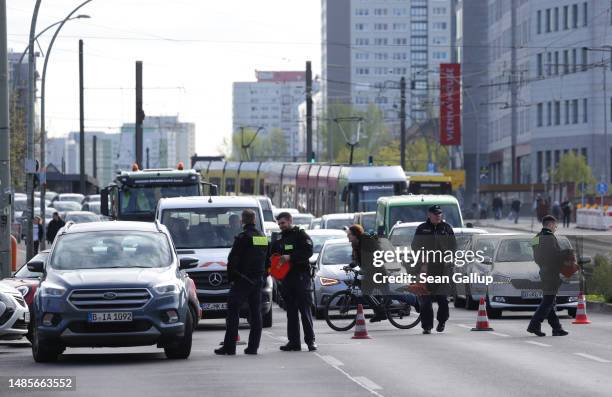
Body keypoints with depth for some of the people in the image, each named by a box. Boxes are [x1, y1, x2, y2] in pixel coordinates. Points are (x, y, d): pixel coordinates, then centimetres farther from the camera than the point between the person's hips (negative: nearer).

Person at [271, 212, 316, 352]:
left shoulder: (301, 235, -1)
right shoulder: (280, 239, 20)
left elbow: (308, 252, -15)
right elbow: (272, 254, 27)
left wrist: (290, 257, -21)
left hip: (301, 278, -7)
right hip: (286, 278, 7)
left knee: (305, 310, -8)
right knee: (291, 312, 7)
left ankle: (310, 340, -7)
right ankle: (294, 341, 9)